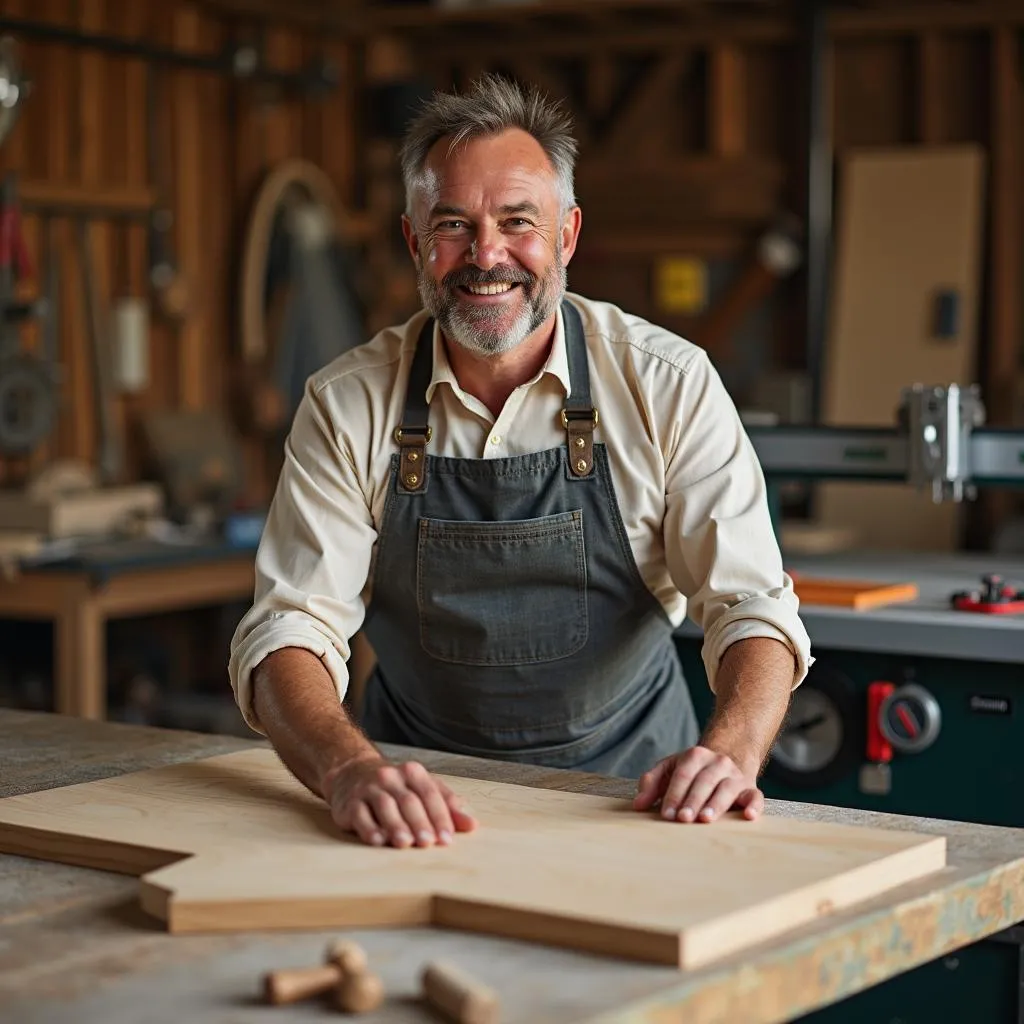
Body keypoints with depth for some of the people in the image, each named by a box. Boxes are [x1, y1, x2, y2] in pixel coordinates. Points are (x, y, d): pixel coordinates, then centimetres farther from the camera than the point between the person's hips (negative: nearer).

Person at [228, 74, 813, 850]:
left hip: (628, 782, -1)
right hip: (421, 801, 1)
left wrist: (728, 753, -33)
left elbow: (752, 606, -12)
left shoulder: (668, 385, -8)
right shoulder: (348, 406, -7)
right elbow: (289, 632, -13)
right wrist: (350, 767, -34)